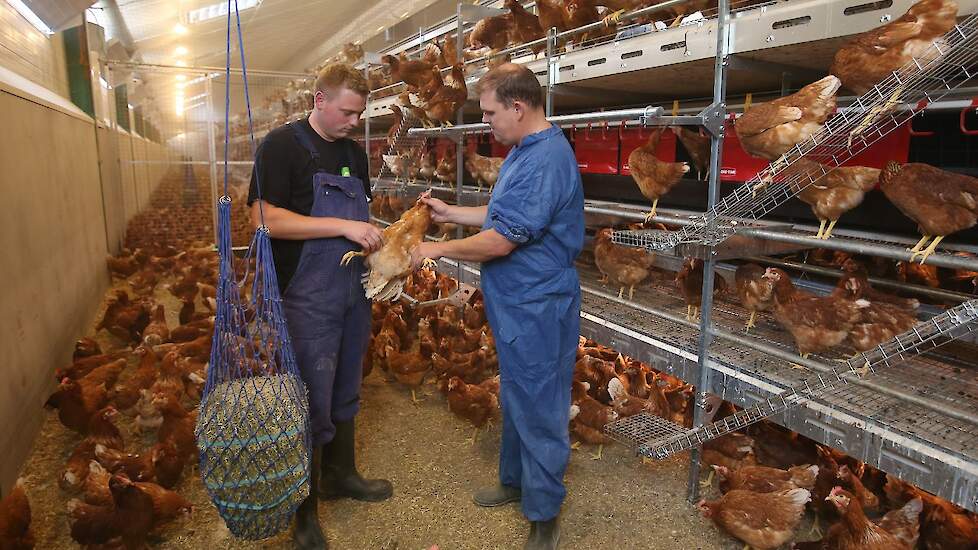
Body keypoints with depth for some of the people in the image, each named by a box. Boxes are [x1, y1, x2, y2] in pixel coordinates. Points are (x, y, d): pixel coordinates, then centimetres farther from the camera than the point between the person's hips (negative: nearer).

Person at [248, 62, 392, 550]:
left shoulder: (354, 152, 11)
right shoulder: (282, 145, -9)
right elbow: (266, 218, -18)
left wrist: (375, 238, -1)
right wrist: (343, 227, -22)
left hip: (353, 294, 7)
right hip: (307, 300, -6)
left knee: (345, 393, 19)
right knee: (311, 403, 3)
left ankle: (340, 474, 39)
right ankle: (304, 510, 21)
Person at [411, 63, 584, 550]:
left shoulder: (546, 159, -24)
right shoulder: (524, 150, 10)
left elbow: (500, 240, -26)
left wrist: (437, 249, -13)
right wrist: (452, 213, 13)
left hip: (537, 307, -10)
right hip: (516, 304, 10)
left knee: (539, 410, 4)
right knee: (515, 399, 23)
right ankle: (514, 481, 42)